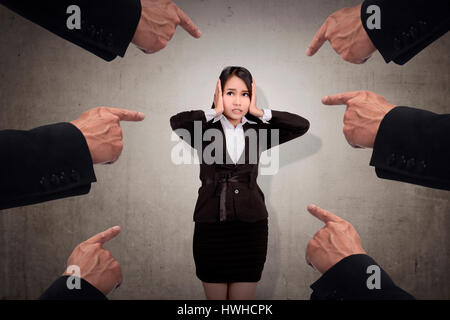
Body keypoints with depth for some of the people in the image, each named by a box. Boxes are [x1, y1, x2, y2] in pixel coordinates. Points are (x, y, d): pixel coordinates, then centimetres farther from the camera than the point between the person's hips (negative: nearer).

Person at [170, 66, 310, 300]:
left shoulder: (257, 131, 6)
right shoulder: (205, 130, -1)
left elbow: (302, 125, -4)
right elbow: (176, 122, -21)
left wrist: (259, 112, -4)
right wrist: (214, 112, -11)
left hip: (251, 226, 2)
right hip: (211, 226, -1)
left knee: (243, 297, 11)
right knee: (215, 296, 13)